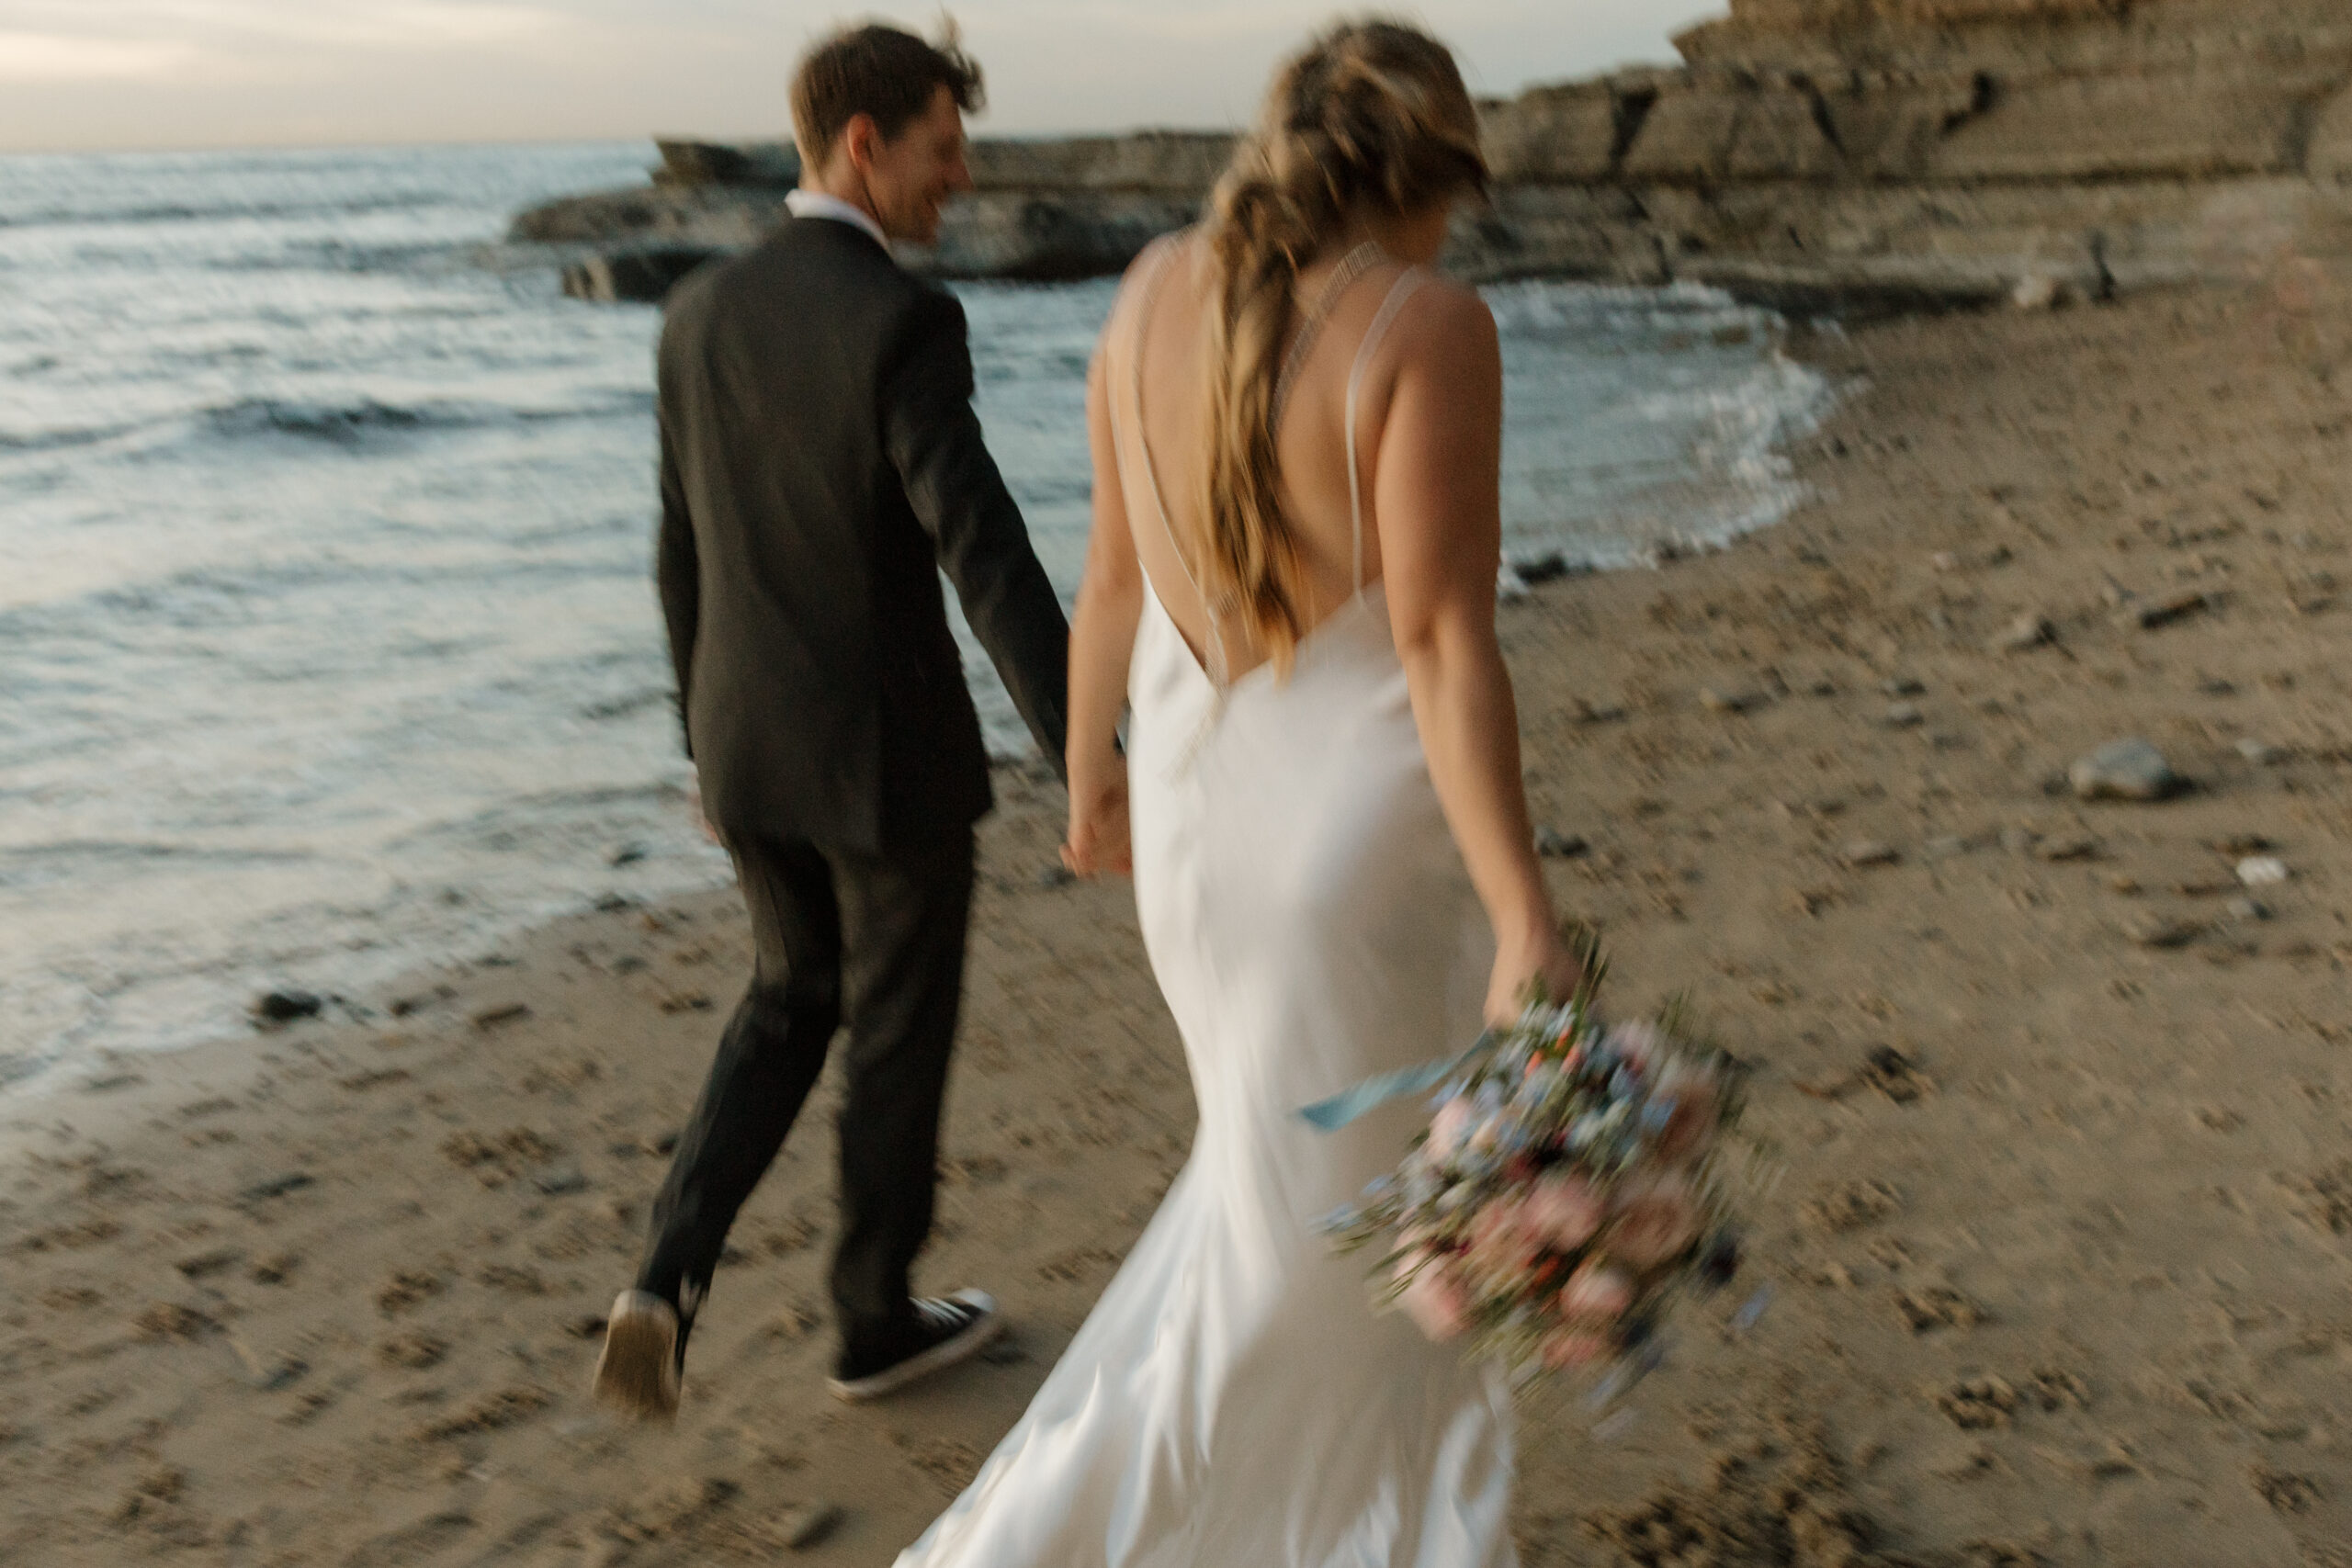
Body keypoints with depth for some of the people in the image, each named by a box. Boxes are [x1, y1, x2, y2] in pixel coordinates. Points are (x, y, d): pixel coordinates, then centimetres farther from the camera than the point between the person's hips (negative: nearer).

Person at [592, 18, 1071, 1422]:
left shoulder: (703, 311, 3)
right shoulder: (905, 322, -20)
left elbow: (686, 552, 10)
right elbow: (986, 557, -27)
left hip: (751, 742, 6)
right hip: (893, 751, -6)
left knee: (794, 1000, 25)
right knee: (900, 1035, 14)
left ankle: (672, 1280, 8)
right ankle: (877, 1321, 32)